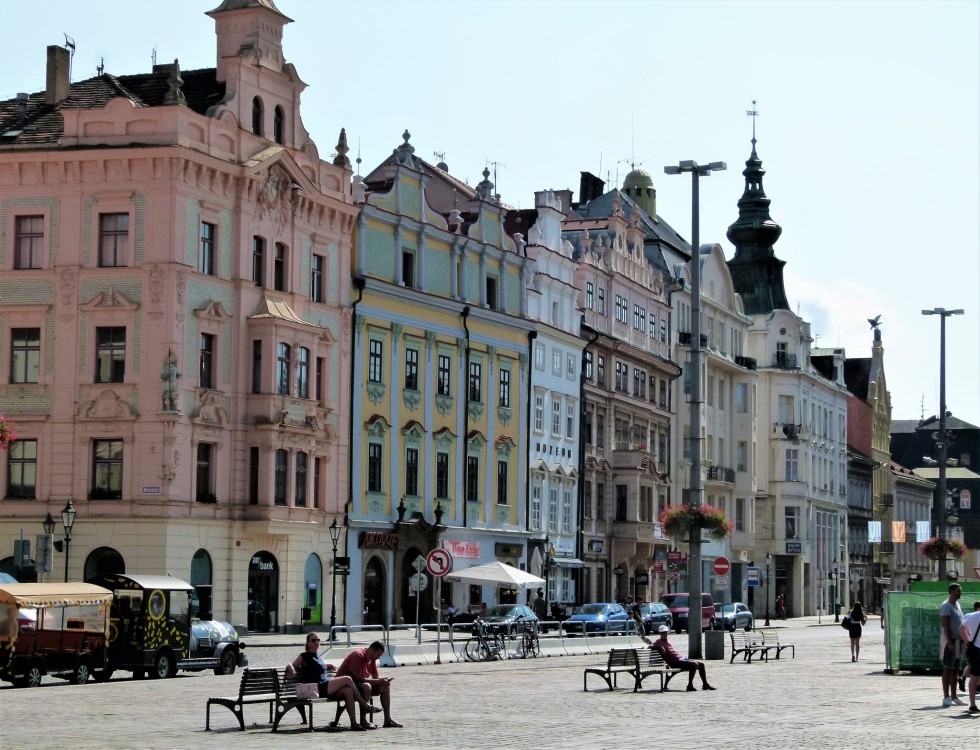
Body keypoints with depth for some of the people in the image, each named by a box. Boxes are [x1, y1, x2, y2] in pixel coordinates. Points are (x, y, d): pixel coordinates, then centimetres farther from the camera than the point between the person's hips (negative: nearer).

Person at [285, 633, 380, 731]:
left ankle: (354, 723, -28)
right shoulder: (305, 656, 3)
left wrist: (329, 665, 29)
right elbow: (290, 665, -4)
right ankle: (366, 706, -13)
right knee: (347, 679, -20)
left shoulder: (317, 657, 25)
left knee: (348, 691, -22)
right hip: (317, 689, -7)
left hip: (326, 688, 7)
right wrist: (291, 669, -26)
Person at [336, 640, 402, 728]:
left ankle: (388, 719, -2)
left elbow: (376, 676, 12)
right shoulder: (358, 655, -22)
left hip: (360, 683, 10)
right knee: (366, 687, -37)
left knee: (385, 686, -1)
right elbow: (357, 678, -27)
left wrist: (383, 680, -12)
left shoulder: (372, 658, 7)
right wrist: (378, 681, -25)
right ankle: (363, 721, -33)